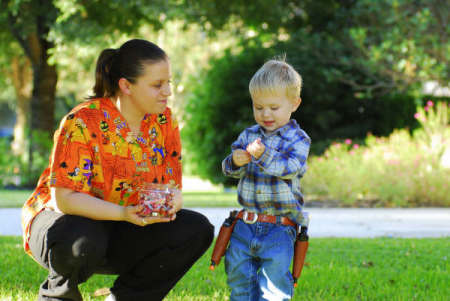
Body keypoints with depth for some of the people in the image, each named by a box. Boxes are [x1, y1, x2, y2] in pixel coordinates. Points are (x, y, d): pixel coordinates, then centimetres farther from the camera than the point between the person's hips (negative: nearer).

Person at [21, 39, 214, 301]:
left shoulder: (164, 120, -4)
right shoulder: (83, 122, -22)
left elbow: (172, 186, -1)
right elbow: (65, 199, -26)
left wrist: (171, 201, -27)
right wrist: (123, 213, -39)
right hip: (66, 218, -5)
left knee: (197, 230, -15)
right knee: (83, 244, -40)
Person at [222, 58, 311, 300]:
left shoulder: (297, 139, -3)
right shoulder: (248, 135, 9)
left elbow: (290, 168, -20)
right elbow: (229, 170, 4)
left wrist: (264, 155, -36)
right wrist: (235, 162, -20)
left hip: (279, 227, -5)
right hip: (245, 225, 5)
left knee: (274, 282, -9)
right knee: (238, 275, 9)